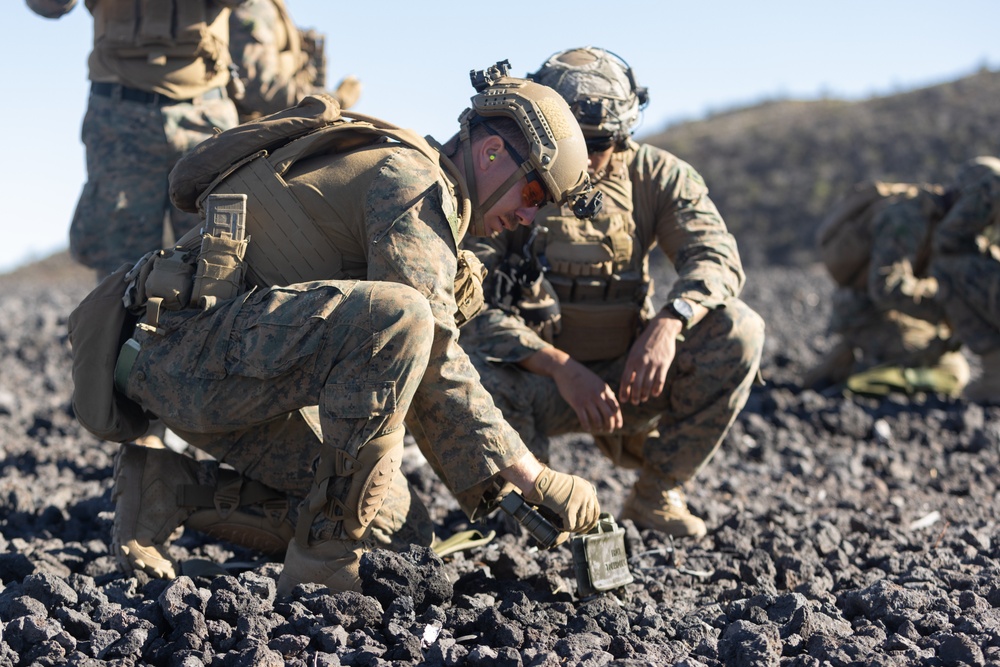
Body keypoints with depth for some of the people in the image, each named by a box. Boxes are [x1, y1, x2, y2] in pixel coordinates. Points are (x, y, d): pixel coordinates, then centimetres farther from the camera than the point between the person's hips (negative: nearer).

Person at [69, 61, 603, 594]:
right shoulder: (411, 176, -9)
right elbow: (433, 360, -19)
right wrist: (533, 477, -15)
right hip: (190, 342, -10)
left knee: (385, 511, 7)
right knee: (396, 316, -32)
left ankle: (169, 490, 9)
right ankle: (324, 561, -22)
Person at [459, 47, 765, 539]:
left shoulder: (654, 176, -2)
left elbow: (716, 256, -16)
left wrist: (669, 321, -38)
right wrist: (561, 369, -32)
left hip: (625, 373, 2)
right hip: (539, 379, -2)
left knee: (738, 329, -22)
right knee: (473, 376, -36)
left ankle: (656, 492, -5)